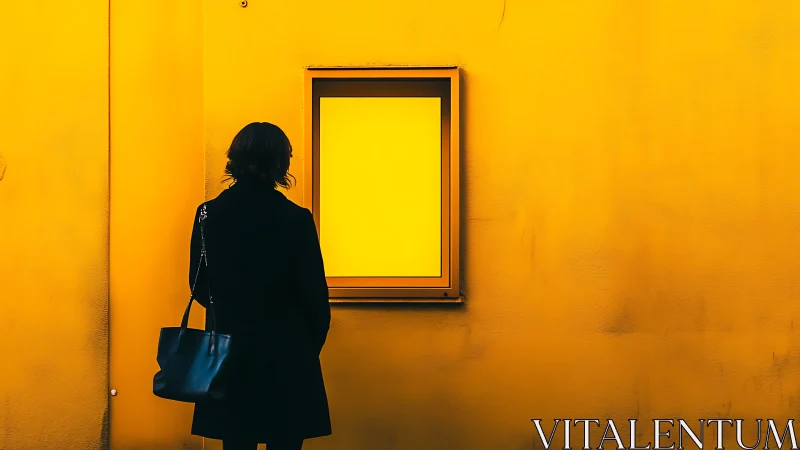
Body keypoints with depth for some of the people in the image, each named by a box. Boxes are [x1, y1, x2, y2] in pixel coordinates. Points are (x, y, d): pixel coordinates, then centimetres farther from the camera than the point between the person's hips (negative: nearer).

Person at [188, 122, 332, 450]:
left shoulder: (209, 214, -3)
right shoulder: (296, 219, -13)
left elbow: (200, 287, 5)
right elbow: (314, 294, -9)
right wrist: (312, 344, 8)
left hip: (229, 353, 3)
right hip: (286, 356, -3)